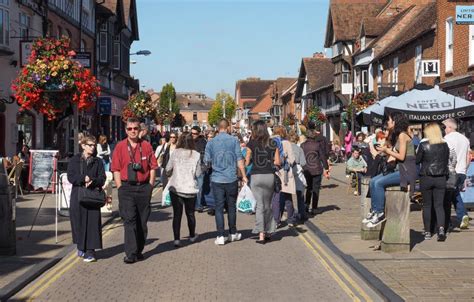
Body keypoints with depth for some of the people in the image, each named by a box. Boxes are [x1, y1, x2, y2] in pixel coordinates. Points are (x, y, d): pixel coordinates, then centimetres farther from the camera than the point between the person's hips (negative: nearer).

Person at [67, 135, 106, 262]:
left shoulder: (97, 162, 8)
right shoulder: (74, 160, 6)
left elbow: (102, 178, 2)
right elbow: (70, 177, -3)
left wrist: (92, 181, -18)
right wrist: (84, 179, -18)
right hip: (78, 195, 0)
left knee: (92, 222, -5)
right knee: (78, 221, 5)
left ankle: (90, 251, -2)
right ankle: (81, 247, 25)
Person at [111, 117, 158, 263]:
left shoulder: (146, 146, 6)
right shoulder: (120, 146, 2)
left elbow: (153, 167, 8)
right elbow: (116, 169, 0)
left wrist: (150, 185, 1)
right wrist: (120, 188, -5)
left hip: (144, 187, 2)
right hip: (127, 187, -2)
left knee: (142, 221, 9)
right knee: (129, 220, -10)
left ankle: (139, 250, 21)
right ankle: (131, 253, -11)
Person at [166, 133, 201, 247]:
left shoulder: (175, 153, -5)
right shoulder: (196, 155, -6)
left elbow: (168, 170, 1)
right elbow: (198, 174, -4)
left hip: (175, 187, 0)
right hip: (191, 189, 0)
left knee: (177, 214, 3)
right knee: (190, 213, 16)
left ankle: (176, 239, -4)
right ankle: (192, 236, 31)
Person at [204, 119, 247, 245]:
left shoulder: (211, 142, 1)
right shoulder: (234, 140, -2)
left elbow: (207, 161, 5)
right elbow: (239, 159, -3)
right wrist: (244, 175, 3)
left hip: (217, 179, 0)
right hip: (231, 179, 0)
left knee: (219, 207, 2)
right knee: (231, 206, 11)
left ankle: (220, 236, -1)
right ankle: (233, 233, 22)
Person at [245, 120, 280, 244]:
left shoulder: (252, 143, -4)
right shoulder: (272, 143, 4)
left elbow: (247, 163, -3)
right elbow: (277, 162, 3)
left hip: (256, 176, -3)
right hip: (270, 175, 3)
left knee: (259, 205, 0)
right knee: (268, 205, 15)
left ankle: (261, 234, -6)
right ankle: (268, 232, 21)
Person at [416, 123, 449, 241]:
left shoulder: (423, 145, -11)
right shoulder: (445, 145, 0)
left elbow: (417, 160, -3)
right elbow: (446, 161, 9)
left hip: (426, 177, -2)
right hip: (441, 178, 2)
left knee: (427, 205, 9)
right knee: (439, 205, 5)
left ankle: (427, 232, 12)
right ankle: (441, 228, -15)